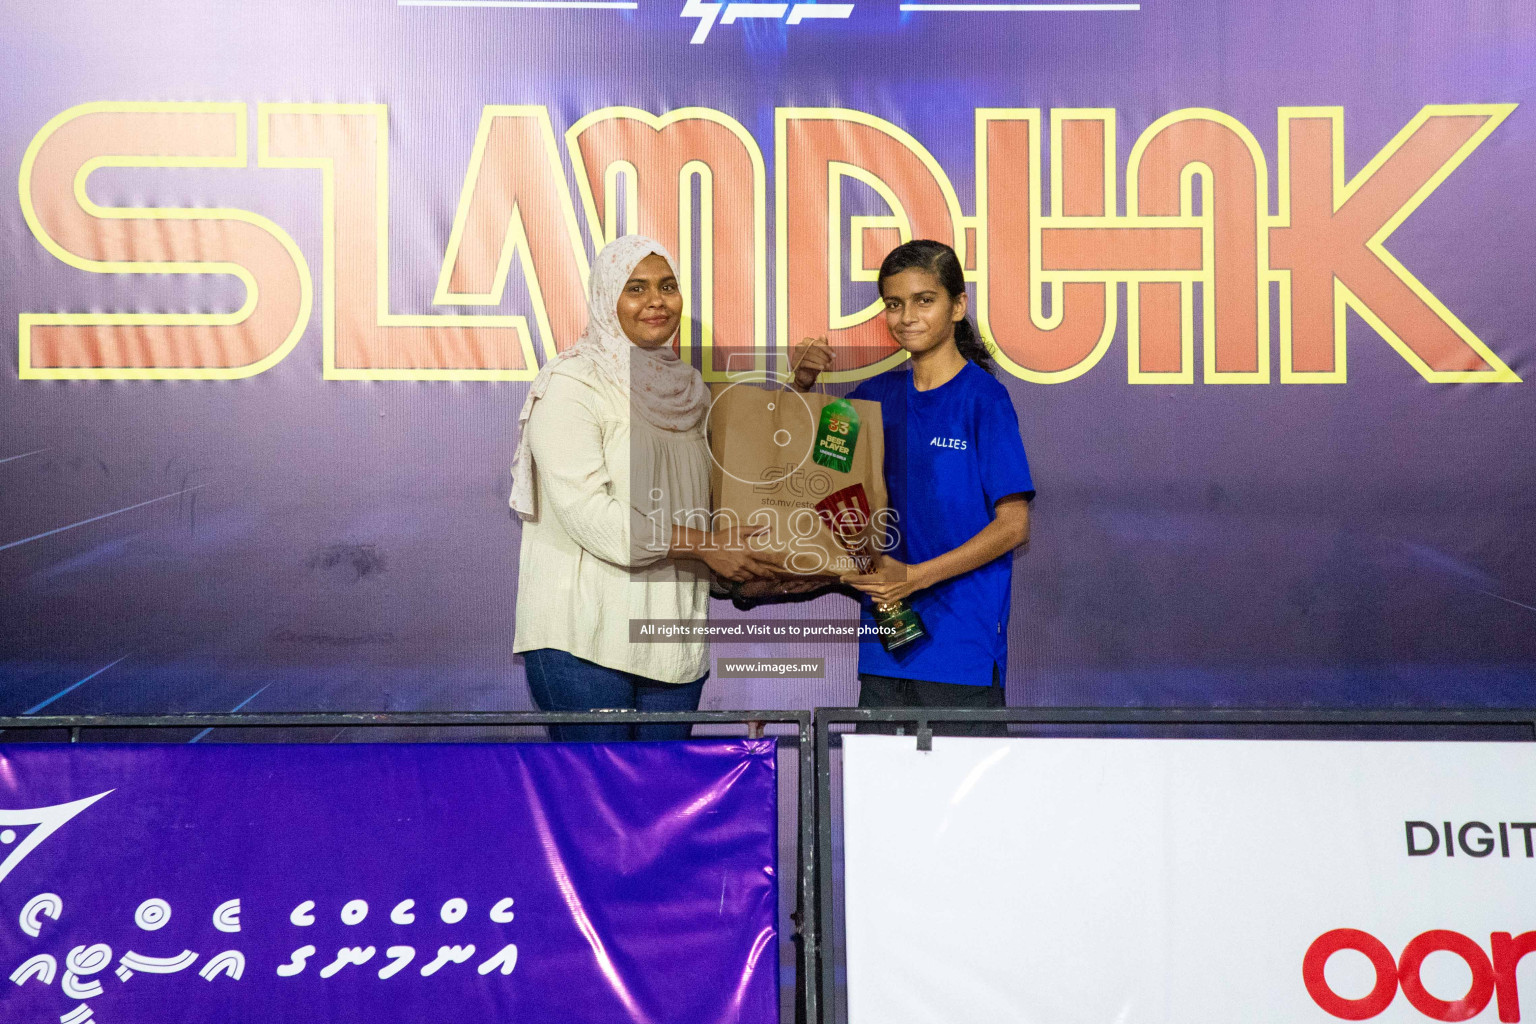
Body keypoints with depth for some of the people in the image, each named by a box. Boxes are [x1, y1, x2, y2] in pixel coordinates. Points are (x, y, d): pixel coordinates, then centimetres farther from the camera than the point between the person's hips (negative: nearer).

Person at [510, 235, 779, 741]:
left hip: (673, 639, 6)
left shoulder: (688, 386, 14)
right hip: (584, 639, -6)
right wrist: (702, 543, -14)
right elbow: (589, 516, -17)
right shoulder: (571, 385, -8)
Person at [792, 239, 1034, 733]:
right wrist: (803, 385, -2)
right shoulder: (877, 395, 8)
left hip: (965, 645, -5)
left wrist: (915, 576, -16)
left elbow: (1013, 525, -9)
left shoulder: (983, 397, -6)